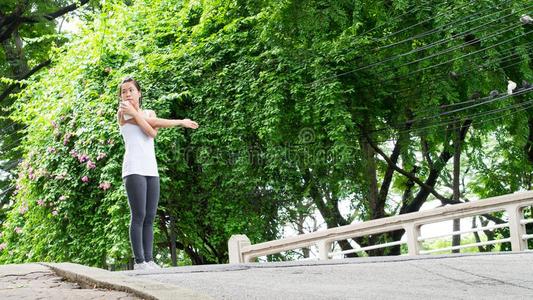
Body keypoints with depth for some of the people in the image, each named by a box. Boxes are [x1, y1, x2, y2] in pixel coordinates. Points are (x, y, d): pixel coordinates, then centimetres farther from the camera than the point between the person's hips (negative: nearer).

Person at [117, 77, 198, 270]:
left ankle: (148, 259, 1)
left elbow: (153, 133, -3)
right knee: (138, 216, -11)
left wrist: (134, 112, -10)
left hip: (151, 170, 5)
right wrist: (180, 122, -1)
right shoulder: (122, 112, 5)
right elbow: (154, 123, -6)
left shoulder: (150, 112, 20)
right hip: (134, 169, -5)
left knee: (150, 218, 1)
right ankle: (139, 261, -11)